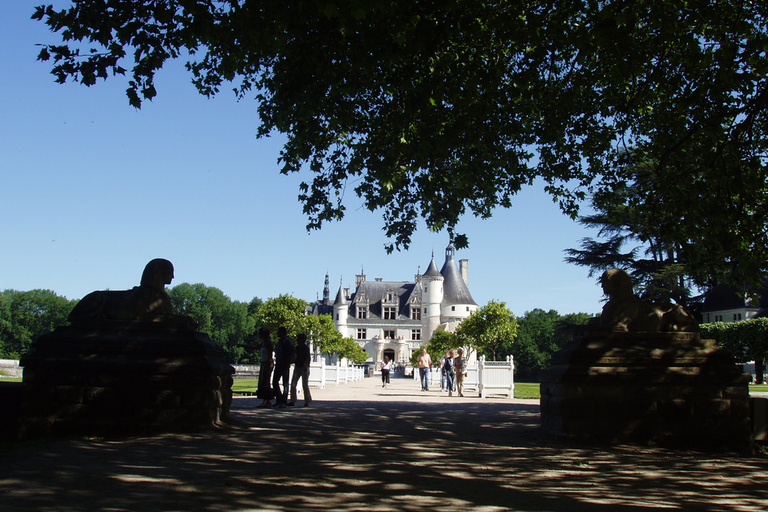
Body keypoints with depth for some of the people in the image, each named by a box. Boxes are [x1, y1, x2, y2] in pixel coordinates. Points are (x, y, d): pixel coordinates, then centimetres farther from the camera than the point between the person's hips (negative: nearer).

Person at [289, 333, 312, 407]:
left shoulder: (306, 347, -7)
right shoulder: (297, 347, 11)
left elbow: (307, 357, -16)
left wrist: (306, 365, -31)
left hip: (304, 367, -6)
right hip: (297, 367, 6)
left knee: (305, 385, -4)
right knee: (293, 384, -1)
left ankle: (307, 401, 4)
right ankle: (292, 401, 3)